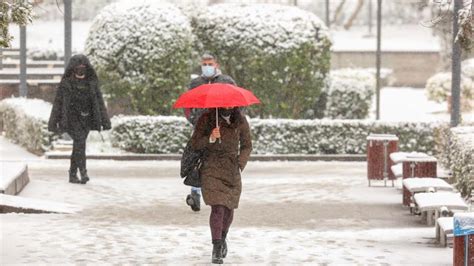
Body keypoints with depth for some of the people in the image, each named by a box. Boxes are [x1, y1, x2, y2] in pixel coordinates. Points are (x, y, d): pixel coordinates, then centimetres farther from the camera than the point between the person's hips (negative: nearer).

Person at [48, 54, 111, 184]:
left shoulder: (92, 83, 6)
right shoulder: (66, 83, -4)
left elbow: (99, 102, 6)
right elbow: (58, 103, -2)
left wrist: (104, 121, -1)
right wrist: (53, 123, -4)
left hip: (86, 119, 4)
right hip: (72, 118, -4)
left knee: (78, 146, 6)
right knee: (80, 141, -21)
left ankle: (73, 174, 15)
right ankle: (83, 172, -25)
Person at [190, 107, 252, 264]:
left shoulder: (240, 121, 2)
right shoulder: (206, 119, -5)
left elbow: (246, 146, 11)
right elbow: (194, 144, -4)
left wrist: (240, 164, -3)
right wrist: (210, 138, -22)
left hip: (232, 172, 3)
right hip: (212, 169, -3)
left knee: (229, 209, 7)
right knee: (218, 208, -15)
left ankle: (223, 239, 36)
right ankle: (217, 250, -12)